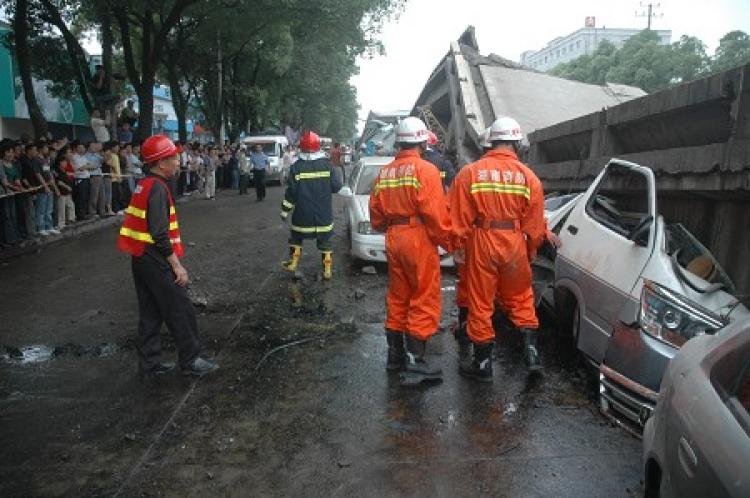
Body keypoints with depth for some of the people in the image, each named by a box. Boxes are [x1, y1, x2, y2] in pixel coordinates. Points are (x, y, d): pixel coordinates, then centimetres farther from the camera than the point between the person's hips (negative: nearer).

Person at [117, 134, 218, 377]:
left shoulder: (144, 185, 12)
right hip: (155, 260, -10)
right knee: (180, 310, 1)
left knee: (150, 311, 16)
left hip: (140, 258, 10)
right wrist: (177, 265, -19)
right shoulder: (157, 188, -18)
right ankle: (191, 361, 10)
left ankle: (150, 362, 24)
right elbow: (160, 235, -24)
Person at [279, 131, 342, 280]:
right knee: (325, 240, 11)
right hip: (324, 214, 1)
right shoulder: (327, 165, -6)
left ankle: (293, 263, 26)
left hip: (302, 214, 0)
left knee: (296, 237, 21)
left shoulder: (296, 167, -8)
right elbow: (336, 186, -4)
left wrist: (285, 210, 1)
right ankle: (328, 270, 11)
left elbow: (291, 192, -8)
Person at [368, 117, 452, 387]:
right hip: (420, 240, -7)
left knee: (397, 298, 16)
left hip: (393, 240, 7)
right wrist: (448, 241, -7)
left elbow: (376, 216, 13)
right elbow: (436, 214, -17)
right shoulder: (425, 170, -10)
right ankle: (415, 363, 0)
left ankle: (395, 354, 26)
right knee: (424, 302, -1)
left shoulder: (384, 173, 11)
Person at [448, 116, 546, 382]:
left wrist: (459, 245, 5)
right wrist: (531, 250, 16)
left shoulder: (470, 172, -5)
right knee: (521, 299, 20)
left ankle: (483, 365, 18)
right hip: (514, 244, 1)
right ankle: (531, 354, 20)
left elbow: (458, 217, -6)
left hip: (481, 243, -1)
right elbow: (535, 223, 2)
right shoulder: (528, 176, -2)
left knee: (481, 304, 9)